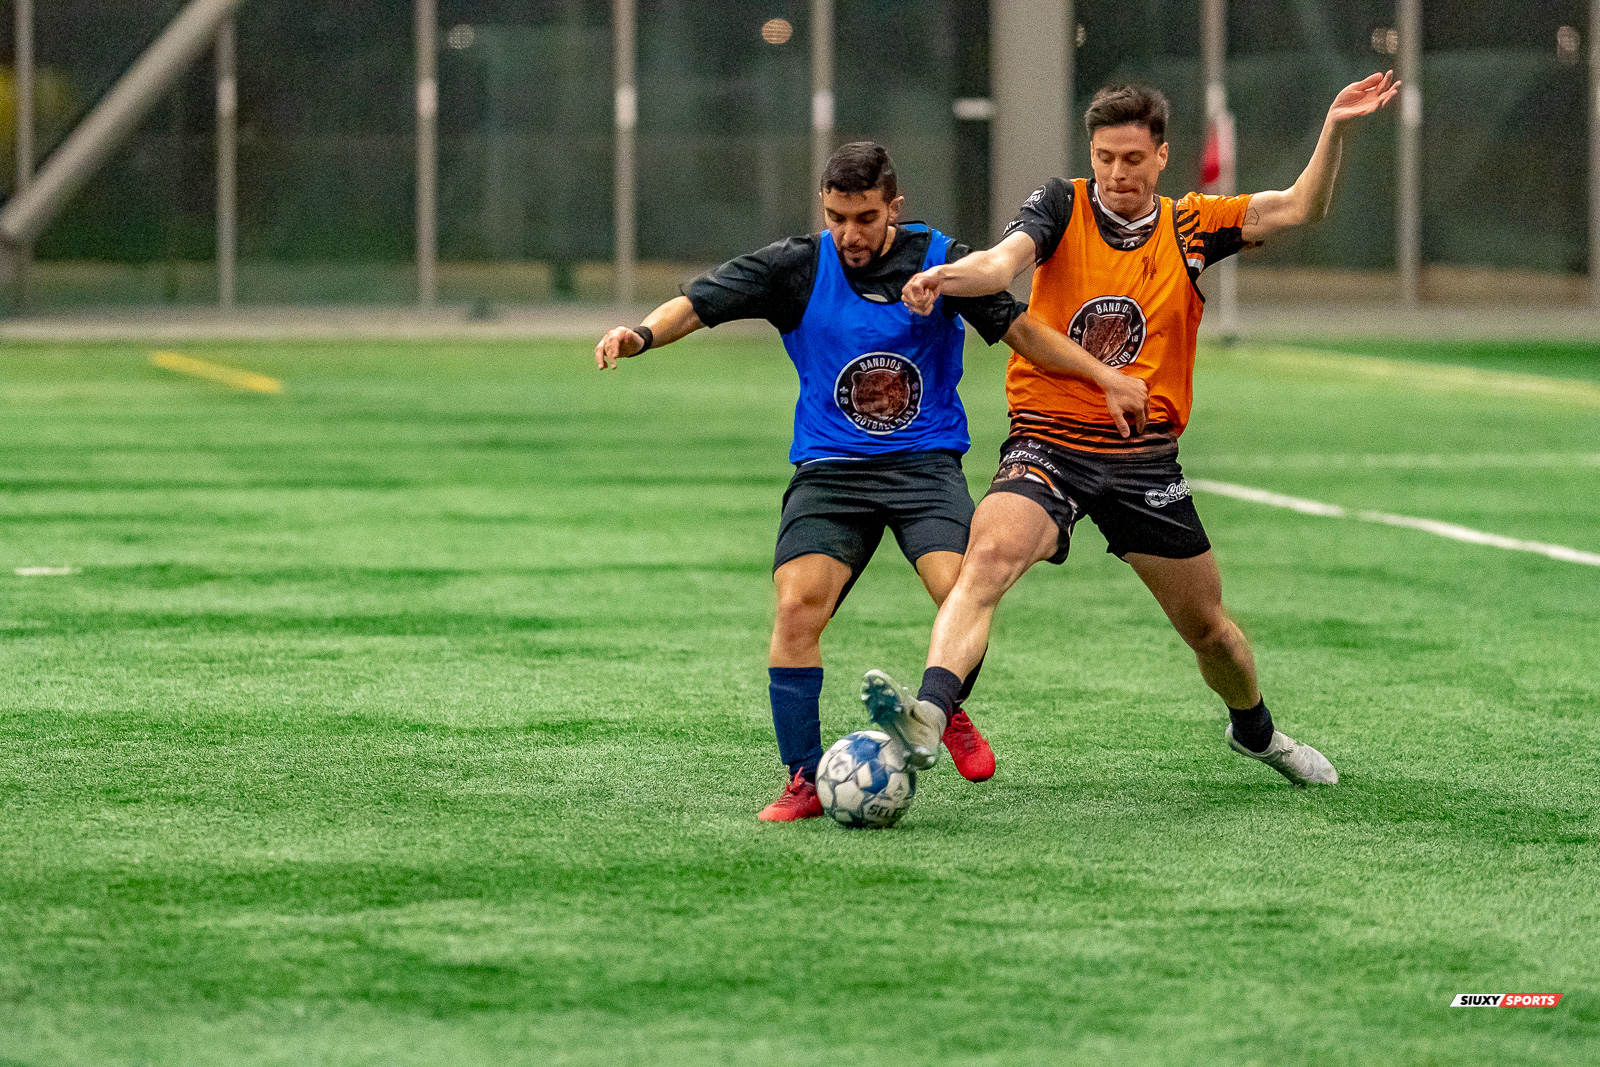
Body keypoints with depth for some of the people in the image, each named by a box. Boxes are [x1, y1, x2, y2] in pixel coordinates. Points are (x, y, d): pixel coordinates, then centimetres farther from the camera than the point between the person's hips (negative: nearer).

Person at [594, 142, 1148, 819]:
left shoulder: (940, 261, -1)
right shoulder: (797, 267, -3)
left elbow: (1021, 331, 7)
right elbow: (698, 303, -9)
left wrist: (1104, 377, 1)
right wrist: (643, 334, -28)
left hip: (926, 463, 0)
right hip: (829, 470, 0)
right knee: (797, 605, -20)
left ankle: (946, 708, 9)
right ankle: (804, 782, -9)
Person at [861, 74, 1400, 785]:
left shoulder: (1190, 226, 5)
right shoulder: (1064, 207, -1)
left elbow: (1301, 207, -2)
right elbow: (1004, 261, -20)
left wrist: (1334, 130, -18)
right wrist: (950, 276, -43)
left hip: (1144, 456, 2)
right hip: (1048, 443, -2)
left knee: (1207, 627, 13)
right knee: (988, 558, -31)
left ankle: (1255, 730, 43)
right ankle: (926, 714, -47)